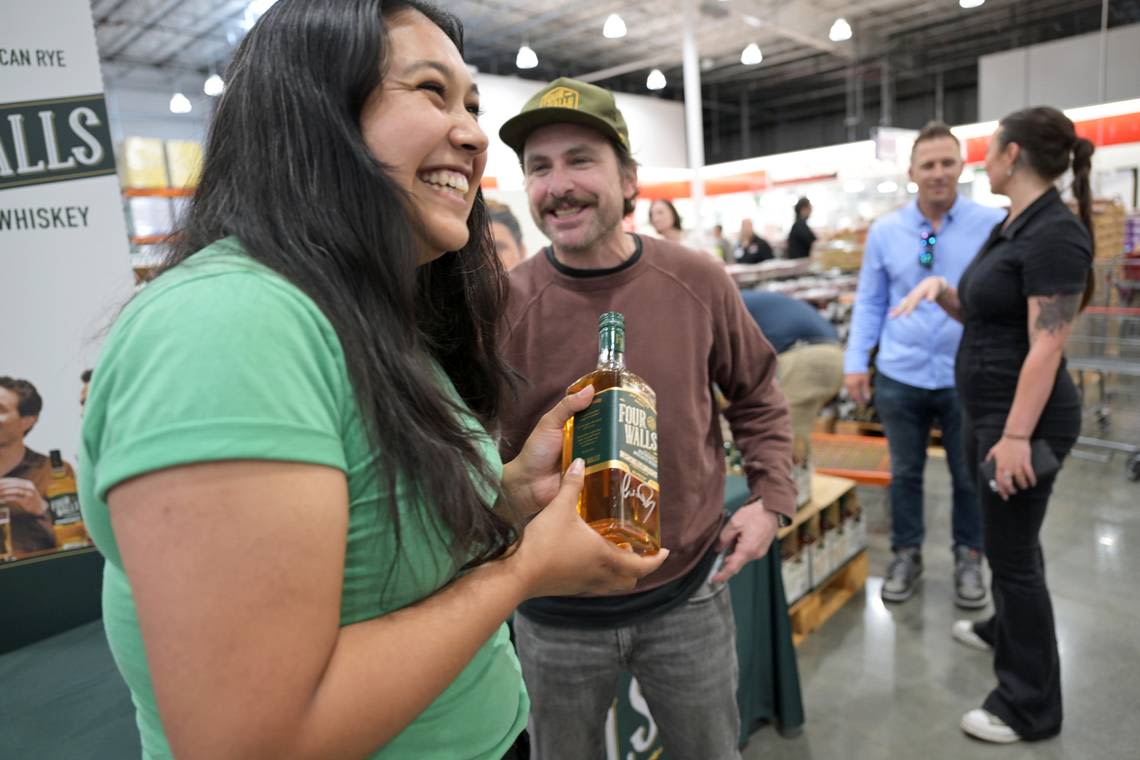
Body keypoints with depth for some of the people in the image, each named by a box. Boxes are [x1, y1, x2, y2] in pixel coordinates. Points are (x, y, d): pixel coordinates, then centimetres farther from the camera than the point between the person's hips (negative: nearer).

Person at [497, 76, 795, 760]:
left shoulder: (699, 282, -7)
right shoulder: (502, 309, -13)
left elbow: (757, 395, 7)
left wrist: (772, 497, 0)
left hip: (689, 593, 2)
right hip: (557, 612, -1)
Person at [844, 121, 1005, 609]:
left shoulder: (994, 225, -4)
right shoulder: (884, 231, 1)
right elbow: (869, 302, 6)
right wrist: (856, 361, -1)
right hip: (899, 377, 1)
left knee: (970, 476, 14)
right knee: (904, 473, 14)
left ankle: (968, 558, 36)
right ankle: (906, 555, 32)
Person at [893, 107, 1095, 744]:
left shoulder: (1055, 233, -20)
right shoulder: (1012, 226, 10)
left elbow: (1046, 346, -24)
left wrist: (1017, 436, -25)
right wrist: (939, 288, 0)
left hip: (1025, 419, -10)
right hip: (989, 411, 10)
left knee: (1013, 550, 1)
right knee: (1007, 539, 25)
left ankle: (1031, 708, 18)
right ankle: (1006, 630, 47)